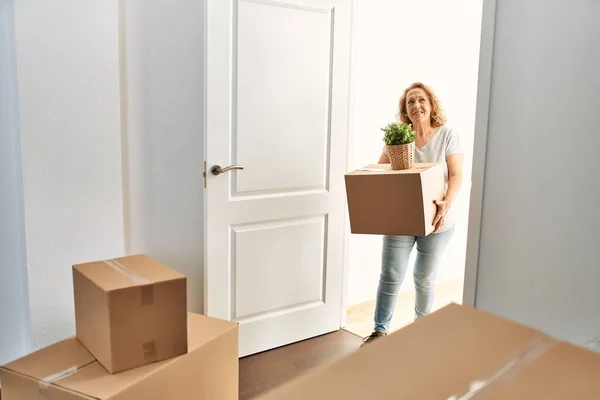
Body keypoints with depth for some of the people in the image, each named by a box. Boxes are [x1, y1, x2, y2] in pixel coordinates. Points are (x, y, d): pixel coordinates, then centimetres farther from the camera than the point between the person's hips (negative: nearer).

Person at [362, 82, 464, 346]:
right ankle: (380, 330, 17)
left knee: (425, 279, 16)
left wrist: (446, 204, -29)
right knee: (390, 277, 2)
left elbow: (456, 176, -11)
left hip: (436, 221, 0)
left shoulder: (447, 135, -7)